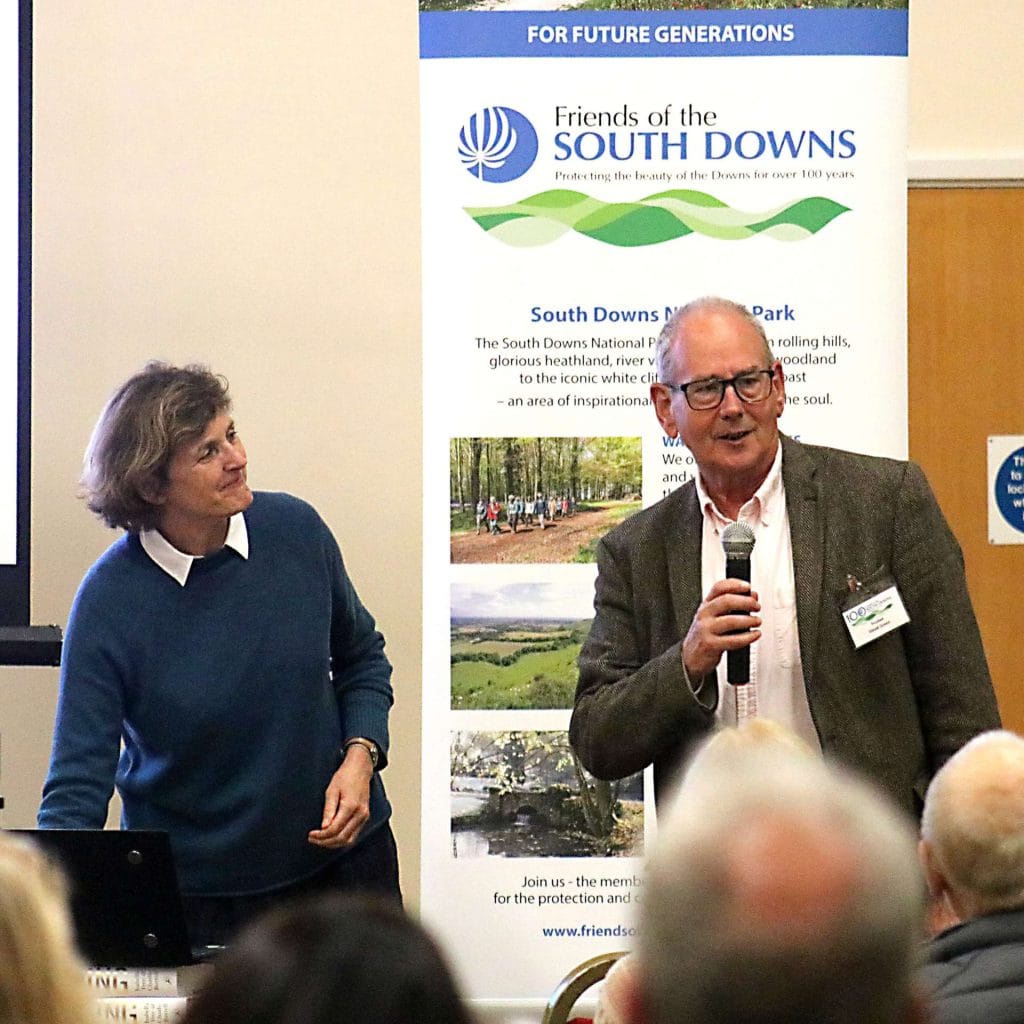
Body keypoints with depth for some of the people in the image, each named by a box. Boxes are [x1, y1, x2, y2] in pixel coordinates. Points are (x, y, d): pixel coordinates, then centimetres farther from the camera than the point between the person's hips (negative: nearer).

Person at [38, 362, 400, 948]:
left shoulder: (297, 531, -8)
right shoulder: (110, 601, -18)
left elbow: (362, 657, 10)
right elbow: (79, 784, -18)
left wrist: (361, 756, -8)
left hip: (340, 857, 3)